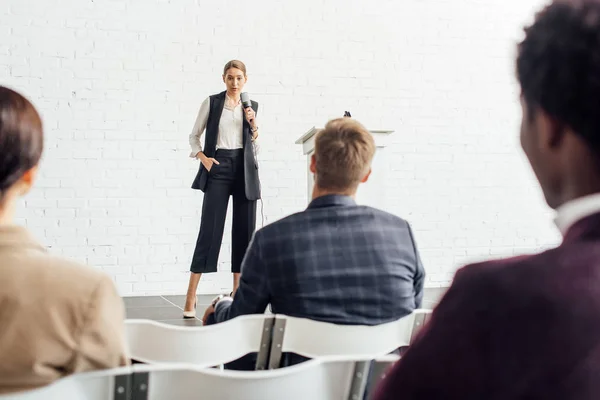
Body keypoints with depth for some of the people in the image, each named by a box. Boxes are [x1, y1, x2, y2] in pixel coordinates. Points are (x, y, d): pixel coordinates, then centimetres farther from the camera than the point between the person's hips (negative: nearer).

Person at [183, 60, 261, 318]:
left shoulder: (252, 106, 10)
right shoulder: (212, 103, 2)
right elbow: (194, 136, 7)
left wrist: (253, 124, -1)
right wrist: (203, 157, -9)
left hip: (245, 170, 4)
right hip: (219, 167, -3)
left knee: (244, 229, 3)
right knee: (210, 228, -9)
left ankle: (237, 292, 12)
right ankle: (190, 298, -8)